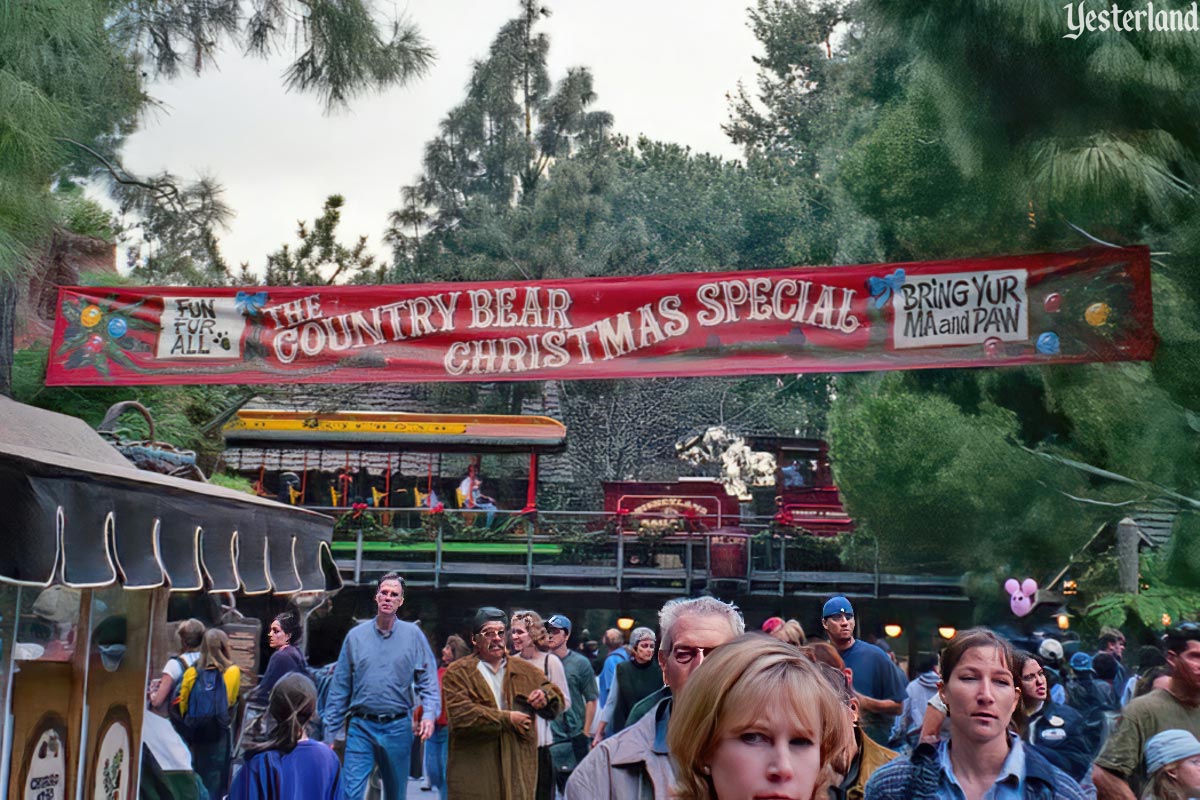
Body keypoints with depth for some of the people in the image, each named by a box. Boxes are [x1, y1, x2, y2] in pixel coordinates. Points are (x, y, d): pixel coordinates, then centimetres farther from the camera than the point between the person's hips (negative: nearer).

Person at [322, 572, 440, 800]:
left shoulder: (413, 635, 2)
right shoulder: (356, 635, 4)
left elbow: (428, 680, 0)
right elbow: (340, 686, 6)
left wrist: (429, 714, -16)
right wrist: (331, 729, 4)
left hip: (398, 727, 0)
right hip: (361, 727, 0)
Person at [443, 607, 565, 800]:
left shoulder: (526, 670, 14)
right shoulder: (457, 673, 0)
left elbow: (558, 702, 21)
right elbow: (460, 715, -14)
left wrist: (545, 697, -5)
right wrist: (507, 719, -11)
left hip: (519, 773, 4)